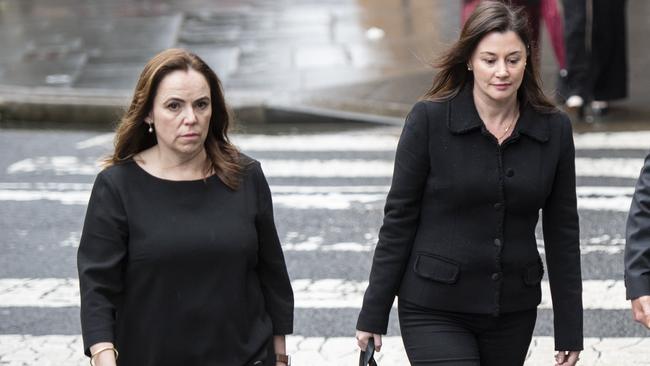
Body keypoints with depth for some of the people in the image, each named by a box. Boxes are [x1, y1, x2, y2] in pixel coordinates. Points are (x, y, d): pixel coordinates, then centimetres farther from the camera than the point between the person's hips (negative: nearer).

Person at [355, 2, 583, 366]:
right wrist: (373, 315, -3)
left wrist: (570, 331, 4)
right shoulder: (429, 119, -8)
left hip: (514, 313, 3)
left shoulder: (553, 128, 0)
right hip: (434, 311, -3)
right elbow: (399, 220, -4)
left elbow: (563, 233, 5)